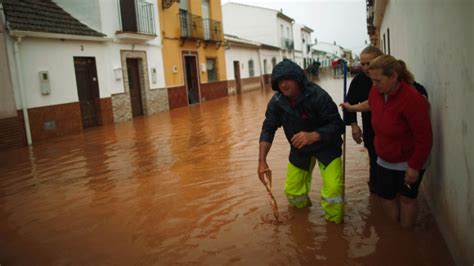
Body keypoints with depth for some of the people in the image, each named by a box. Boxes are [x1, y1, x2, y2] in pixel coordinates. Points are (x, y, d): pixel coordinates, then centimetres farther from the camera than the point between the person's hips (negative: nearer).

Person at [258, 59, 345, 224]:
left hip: (326, 146, -4)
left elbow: (337, 125, -28)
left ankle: (334, 223, 10)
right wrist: (262, 160, -24)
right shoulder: (277, 102, -16)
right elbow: (268, 129, -14)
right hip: (299, 149, 4)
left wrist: (313, 136, -46)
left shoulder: (318, 96, -29)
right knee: (292, 192, 9)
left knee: (333, 189, -21)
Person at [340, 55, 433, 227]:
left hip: (408, 162, -6)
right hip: (385, 159, 6)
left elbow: (424, 138, -25)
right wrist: (352, 108, 22)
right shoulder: (377, 90, -11)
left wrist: (414, 167, -20)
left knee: (406, 198, 10)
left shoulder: (412, 99, -30)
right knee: (386, 195, 14)